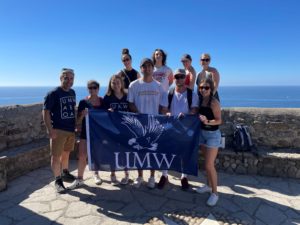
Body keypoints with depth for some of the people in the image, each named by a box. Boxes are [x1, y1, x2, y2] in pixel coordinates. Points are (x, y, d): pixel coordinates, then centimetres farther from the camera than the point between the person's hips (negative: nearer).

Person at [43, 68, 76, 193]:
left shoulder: (72, 93, 8)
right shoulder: (53, 94, -11)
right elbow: (46, 112, -13)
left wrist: (76, 124, 17)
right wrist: (50, 130, -20)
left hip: (71, 129, 6)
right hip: (58, 130, -6)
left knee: (66, 153, 20)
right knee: (56, 156, 0)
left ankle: (65, 173, 37)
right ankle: (58, 180, 11)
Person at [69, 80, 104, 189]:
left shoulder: (103, 101, 1)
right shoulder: (83, 102, -4)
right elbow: (79, 118, -2)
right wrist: (83, 115, -22)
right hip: (86, 132, -2)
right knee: (82, 155, -5)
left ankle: (96, 174, 34)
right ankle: (79, 179, 7)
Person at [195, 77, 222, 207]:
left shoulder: (214, 102, -17)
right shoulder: (201, 100, 3)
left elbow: (219, 120, -18)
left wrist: (207, 121, -33)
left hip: (213, 135, -7)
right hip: (202, 133, 7)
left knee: (209, 165, -4)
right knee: (207, 163, 17)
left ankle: (214, 193, 11)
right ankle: (209, 185, 34)